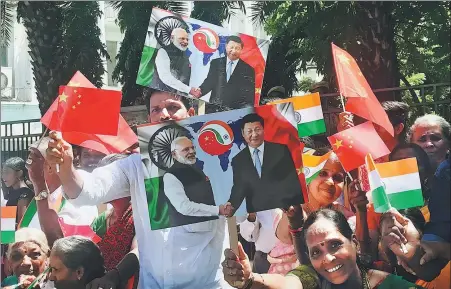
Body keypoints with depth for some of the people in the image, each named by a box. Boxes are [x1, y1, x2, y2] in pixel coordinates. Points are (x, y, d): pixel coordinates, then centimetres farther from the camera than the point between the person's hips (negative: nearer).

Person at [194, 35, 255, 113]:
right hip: (214, 109, 2)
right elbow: (209, 82, 12)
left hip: (235, 112, -2)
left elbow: (250, 95, 3)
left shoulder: (248, 70, 3)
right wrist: (199, 91, -8)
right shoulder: (215, 63, 12)